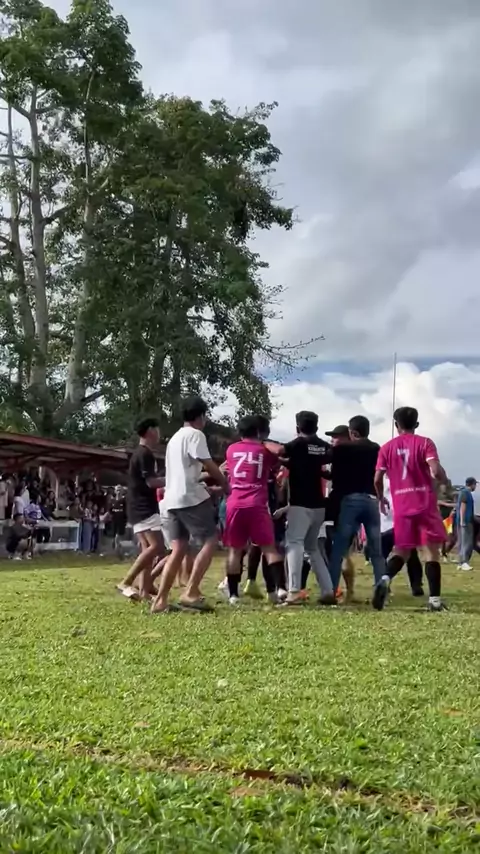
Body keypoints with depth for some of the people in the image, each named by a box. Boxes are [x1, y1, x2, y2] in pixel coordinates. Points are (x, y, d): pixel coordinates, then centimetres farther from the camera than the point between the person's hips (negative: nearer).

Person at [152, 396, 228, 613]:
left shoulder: (175, 438, 23)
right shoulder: (195, 434, -6)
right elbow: (208, 465, -10)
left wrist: (214, 481, 32)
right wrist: (225, 483, 6)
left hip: (173, 499, 9)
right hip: (190, 498, -9)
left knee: (178, 549, 7)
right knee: (210, 541, -4)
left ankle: (160, 600, 2)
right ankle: (191, 593, -12)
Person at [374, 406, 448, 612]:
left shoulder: (387, 447, 7)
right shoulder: (425, 443, -1)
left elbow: (377, 479, 4)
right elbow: (436, 471, -14)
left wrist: (381, 499, 22)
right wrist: (444, 480, 8)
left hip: (401, 507, 3)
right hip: (425, 504, -2)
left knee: (402, 550, 12)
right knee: (432, 550, 5)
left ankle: (386, 579, -17)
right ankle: (435, 599, -1)